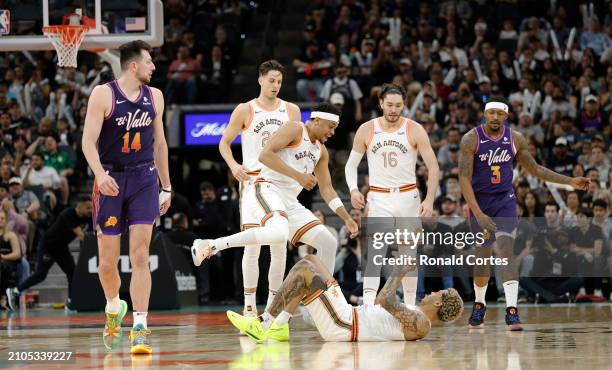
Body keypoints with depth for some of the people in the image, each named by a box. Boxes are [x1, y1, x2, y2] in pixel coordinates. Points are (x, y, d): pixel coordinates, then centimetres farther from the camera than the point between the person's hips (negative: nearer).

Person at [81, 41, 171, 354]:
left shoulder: (154, 96, 7)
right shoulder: (103, 94, -8)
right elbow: (88, 141, -12)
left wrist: (166, 186, 18)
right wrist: (100, 174, -29)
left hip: (144, 179, 2)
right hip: (111, 180, -2)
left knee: (140, 256, -10)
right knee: (108, 261, 4)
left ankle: (140, 329, -13)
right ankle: (114, 307, 35)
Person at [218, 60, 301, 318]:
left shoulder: (291, 110, 9)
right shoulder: (245, 110, 1)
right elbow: (224, 143, 5)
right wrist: (233, 165, -12)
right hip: (253, 180, -3)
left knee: (280, 245, 3)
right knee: (252, 243, -10)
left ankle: (273, 303, 11)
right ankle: (249, 305, -7)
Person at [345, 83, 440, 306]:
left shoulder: (415, 130, -5)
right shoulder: (366, 130, -1)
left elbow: (433, 167, -4)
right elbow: (351, 164, 7)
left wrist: (429, 200, -14)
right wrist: (353, 189, -10)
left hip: (408, 196, 1)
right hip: (378, 198, -1)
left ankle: (410, 306, 20)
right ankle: (368, 306, -25)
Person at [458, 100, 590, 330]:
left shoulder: (515, 139, -1)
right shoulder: (471, 139, -12)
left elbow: (534, 169, 12)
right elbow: (464, 178, -16)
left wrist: (570, 181, 7)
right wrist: (478, 213, -25)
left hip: (505, 201, 1)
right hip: (479, 201, -1)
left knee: (507, 250, -17)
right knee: (483, 255, 8)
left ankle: (512, 312, -25)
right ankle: (479, 305, 33)